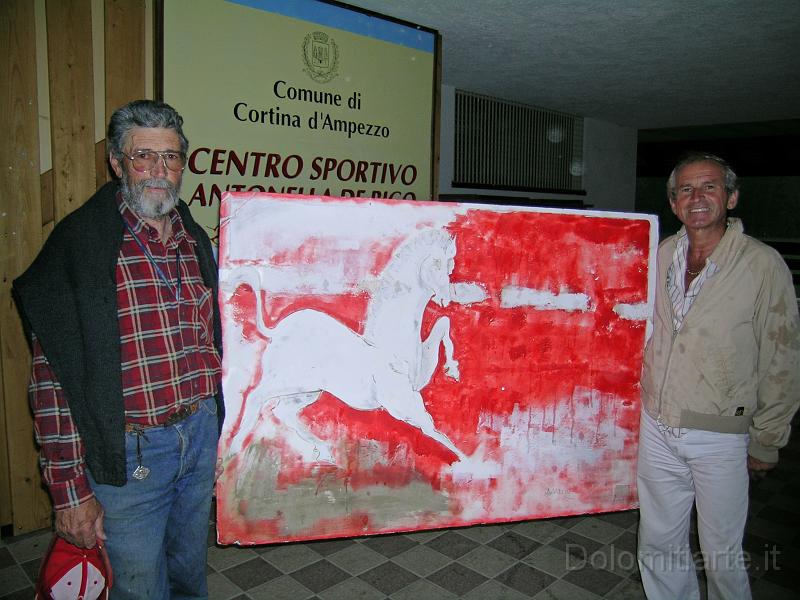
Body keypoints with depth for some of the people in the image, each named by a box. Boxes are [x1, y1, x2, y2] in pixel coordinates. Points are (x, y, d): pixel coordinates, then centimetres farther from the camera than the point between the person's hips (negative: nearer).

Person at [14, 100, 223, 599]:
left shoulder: (196, 240, 5)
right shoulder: (79, 243, -13)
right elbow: (53, 377, -14)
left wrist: (219, 428, 13)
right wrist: (69, 491, -13)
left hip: (202, 436, 5)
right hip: (130, 451, -5)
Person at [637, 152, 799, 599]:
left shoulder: (763, 265, -11)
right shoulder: (662, 255, 2)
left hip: (720, 436, -4)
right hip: (657, 427, 4)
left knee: (723, 555, 11)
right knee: (658, 545, 17)